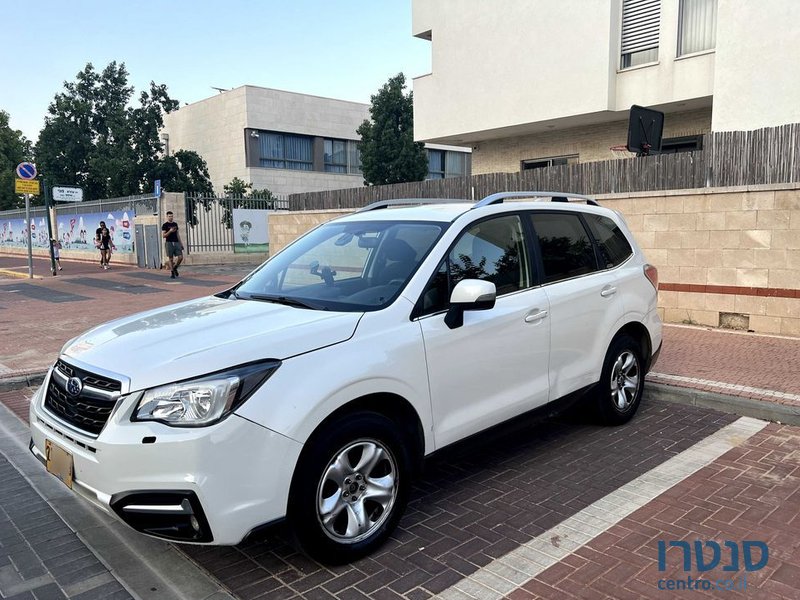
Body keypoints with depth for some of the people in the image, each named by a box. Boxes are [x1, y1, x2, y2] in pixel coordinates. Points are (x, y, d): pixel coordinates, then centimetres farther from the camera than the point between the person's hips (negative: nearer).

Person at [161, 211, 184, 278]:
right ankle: (171, 273, 7)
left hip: (176, 242, 4)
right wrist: (170, 231, -19)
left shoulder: (175, 224, 16)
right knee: (171, 259, -2)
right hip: (169, 243, -4)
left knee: (180, 257, -7)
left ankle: (175, 268, 18)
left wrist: (181, 242, 15)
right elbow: (163, 236, -6)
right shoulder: (165, 225, 0)